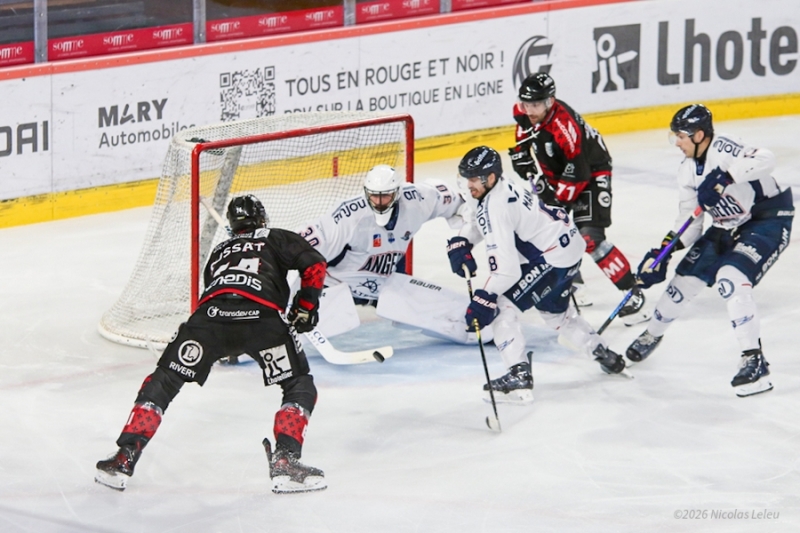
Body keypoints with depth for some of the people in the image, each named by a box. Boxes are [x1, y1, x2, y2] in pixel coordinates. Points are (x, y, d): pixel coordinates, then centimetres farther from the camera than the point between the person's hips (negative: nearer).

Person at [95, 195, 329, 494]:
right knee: (300, 387, 14)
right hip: (262, 316, -2)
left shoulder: (219, 252, 40)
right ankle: (285, 460, -6)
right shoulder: (276, 239, 29)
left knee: (162, 382, 13)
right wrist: (305, 306, 23)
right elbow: (314, 264, 13)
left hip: (211, 312, 3)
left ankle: (124, 458, 2)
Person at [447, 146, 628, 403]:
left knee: (503, 305, -12)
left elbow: (506, 266, -30)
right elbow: (483, 224, 23)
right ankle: (604, 355, 45)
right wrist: (461, 243, 6)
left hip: (554, 258, -11)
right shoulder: (504, 188, 4)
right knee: (555, 312, 30)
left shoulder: (495, 206, -25)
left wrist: (484, 299, -26)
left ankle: (519, 375, -16)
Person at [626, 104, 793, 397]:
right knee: (686, 278, 9)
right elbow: (689, 222, 6)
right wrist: (663, 252, -7)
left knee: (730, 278, -27)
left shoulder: (722, 148, -23)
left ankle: (754, 360, -24)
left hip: (769, 220, -8)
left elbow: (764, 160, -41)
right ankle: (652, 335, 35)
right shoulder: (688, 171, 2)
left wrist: (723, 177, -45)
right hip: (727, 228, 8)